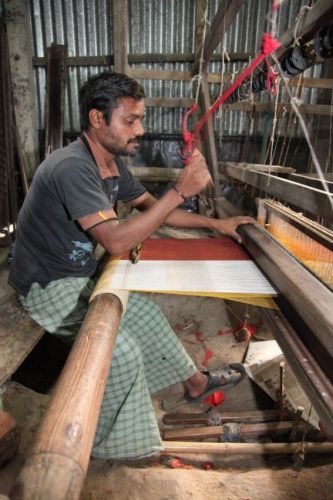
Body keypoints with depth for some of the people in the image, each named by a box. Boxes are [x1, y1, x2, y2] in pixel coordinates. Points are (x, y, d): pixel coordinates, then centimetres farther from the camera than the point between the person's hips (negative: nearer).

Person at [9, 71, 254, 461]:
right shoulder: (72, 167, -29)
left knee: (146, 315, 11)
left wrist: (216, 224, 5)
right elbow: (117, 242, -34)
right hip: (49, 287, -9)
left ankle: (196, 383, 32)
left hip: (81, 277, 9)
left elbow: (151, 207, 9)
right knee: (122, 350, -20)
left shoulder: (113, 165, 1)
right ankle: (103, 447, 9)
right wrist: (181, 190, -33)